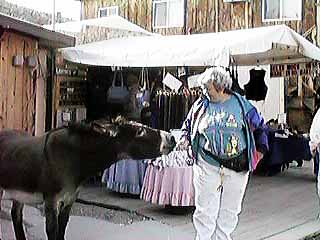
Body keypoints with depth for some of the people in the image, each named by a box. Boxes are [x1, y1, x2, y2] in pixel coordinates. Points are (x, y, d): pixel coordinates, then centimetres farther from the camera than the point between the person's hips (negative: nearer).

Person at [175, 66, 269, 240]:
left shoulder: (241, 104, 1)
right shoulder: (200, 105, 3)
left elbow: (259, 126, 11)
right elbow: (188, 126, 15)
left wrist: (260, 150, 7)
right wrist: (185, 139, -5)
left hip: (237, 166, 1)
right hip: (207, 165, 0)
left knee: (230, 210, 11)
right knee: (205, 210, 0)